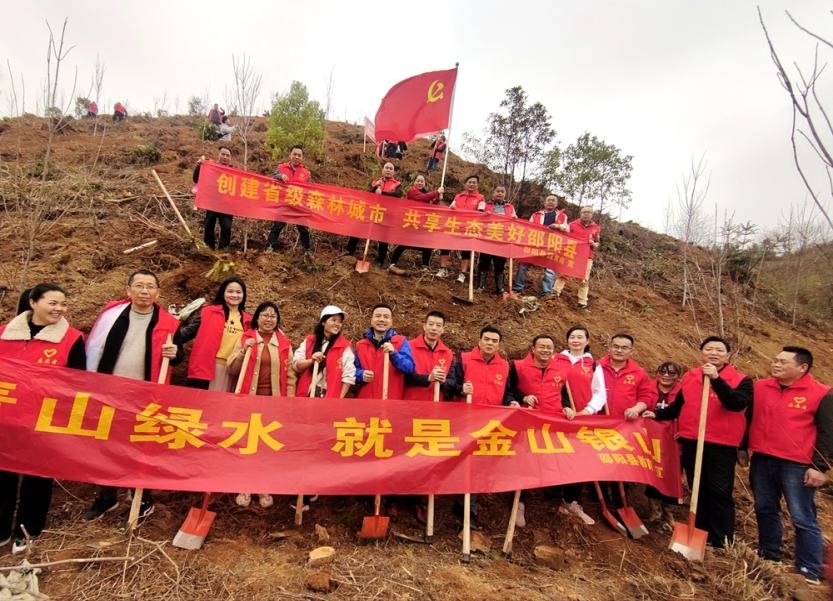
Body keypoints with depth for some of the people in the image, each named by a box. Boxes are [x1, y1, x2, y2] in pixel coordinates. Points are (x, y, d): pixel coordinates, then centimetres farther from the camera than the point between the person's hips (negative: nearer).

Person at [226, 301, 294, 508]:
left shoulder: (284, 344, 7)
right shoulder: (246, 339, 5)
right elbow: (232, 369, 2)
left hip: (274, 400, 1)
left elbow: (290, 375, 8)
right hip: (249, 399, -1)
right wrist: (243, 351, -12)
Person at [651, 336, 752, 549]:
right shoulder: (689, 376, 10)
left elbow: (737, 403, -21)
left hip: (722, 445, -4)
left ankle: (722, 543, 10)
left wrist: (715, 378, -26)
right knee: (699, 492, 14)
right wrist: (658, 414, 5)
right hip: (691, 443, 4)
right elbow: (678, 405, 18)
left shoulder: (740, 380, -1)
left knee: (720, 493, 0)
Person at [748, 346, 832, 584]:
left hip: (797, 465, -5)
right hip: (762, 461, 5)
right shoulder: (759, 387, 5)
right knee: (765, 510, 15)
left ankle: (809, 572, 11)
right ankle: (768, 556, 31)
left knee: (803, 519, -1)